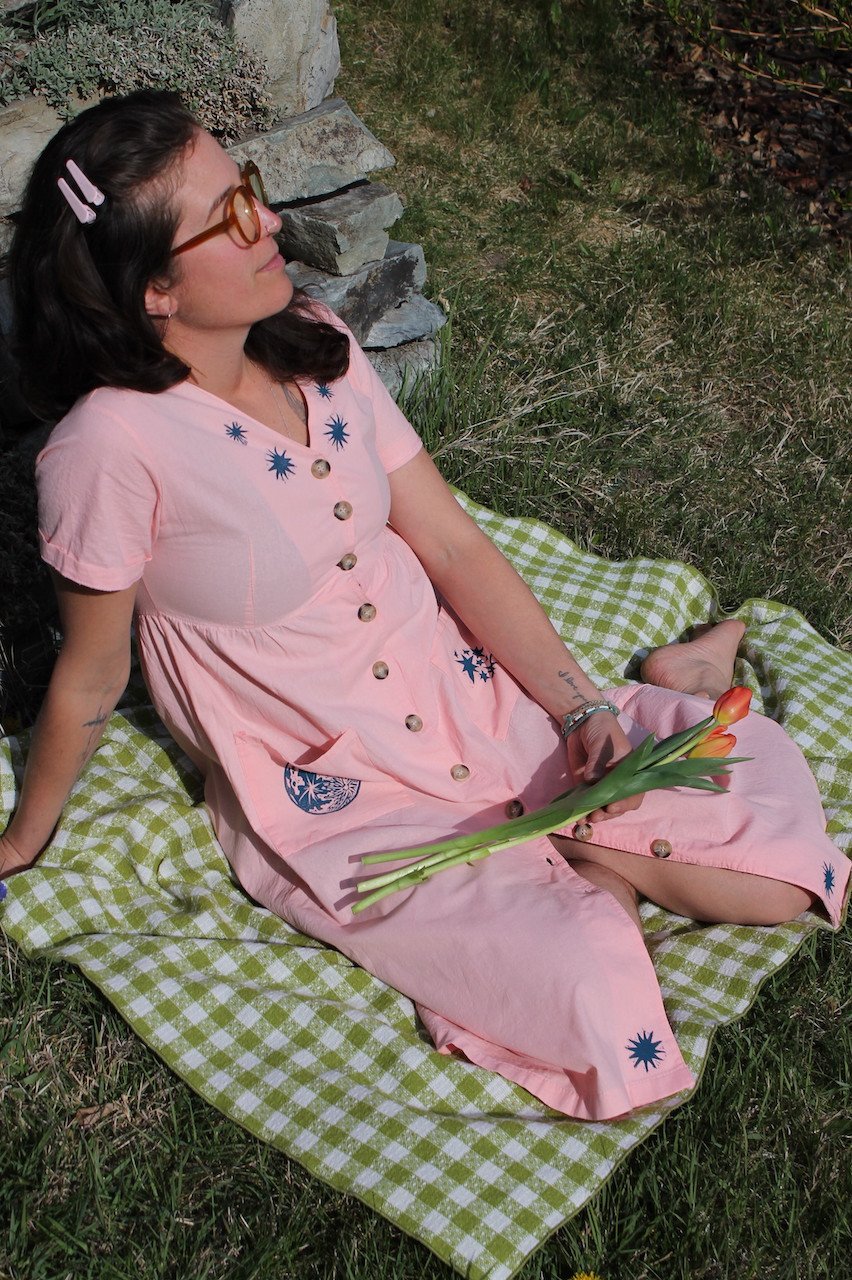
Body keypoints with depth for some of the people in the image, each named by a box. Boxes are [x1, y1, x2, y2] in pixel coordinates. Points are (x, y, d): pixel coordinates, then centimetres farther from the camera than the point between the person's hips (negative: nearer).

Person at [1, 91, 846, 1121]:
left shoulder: (319, 348, -2)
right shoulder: (113, 446, -22)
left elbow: (452, 545, 0)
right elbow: (90, 679, -7)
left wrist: (584, 708, -8)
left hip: (476, 697, 5)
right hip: (333, 806, -4)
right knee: (591, 991, -22)